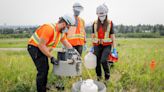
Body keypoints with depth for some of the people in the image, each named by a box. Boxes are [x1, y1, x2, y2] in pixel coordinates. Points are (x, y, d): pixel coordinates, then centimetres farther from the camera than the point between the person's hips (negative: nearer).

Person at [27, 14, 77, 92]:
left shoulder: (61, 32, 0)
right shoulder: (49, 28, -28)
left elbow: (67, 44, 8)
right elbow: (41, 45, -29)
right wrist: (51, 57, -26)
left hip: (43, 48, 9)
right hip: (34, 47, -9)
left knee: (46, 69, 15)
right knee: (42, 70, -10)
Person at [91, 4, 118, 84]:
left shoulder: (110, 23, -1)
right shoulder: (95, 23, 4)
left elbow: (113, 36, -1)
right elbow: (93, 36, 9)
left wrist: (114, 49, -6)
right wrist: (92, 47, 5)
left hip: (107, 46, -2)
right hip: (97, 46, 3)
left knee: (103, 60, -20)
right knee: (97, 62, 5)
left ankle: (107, 76, 7)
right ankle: (99, 77, 30)